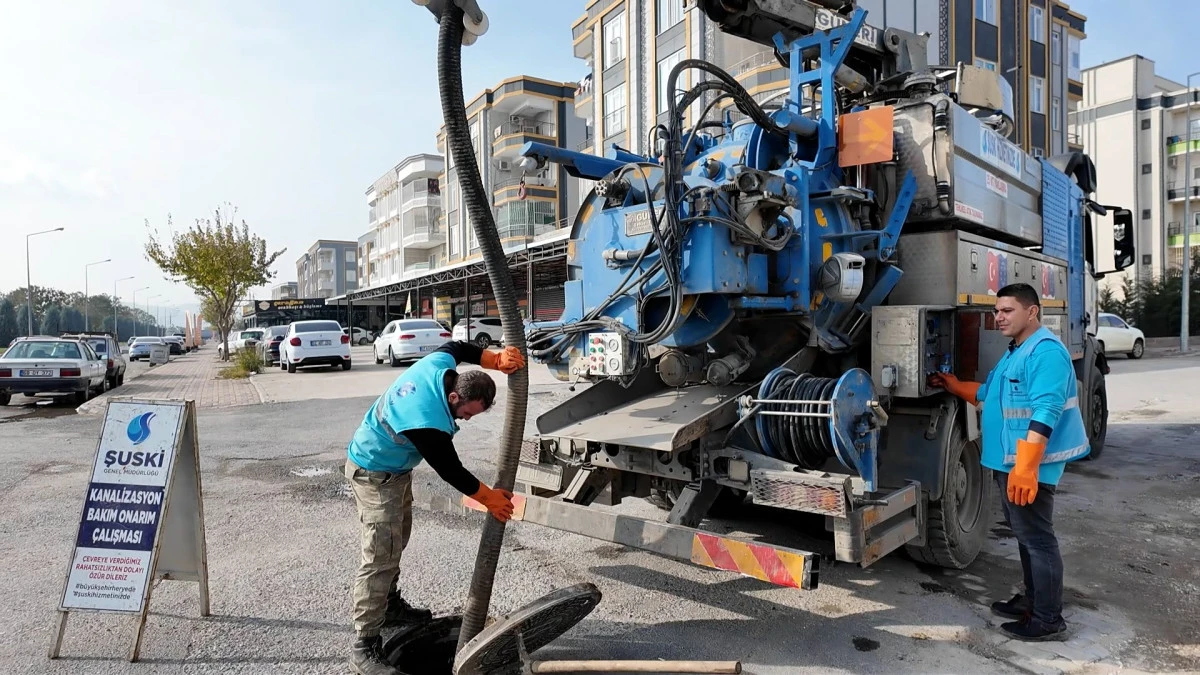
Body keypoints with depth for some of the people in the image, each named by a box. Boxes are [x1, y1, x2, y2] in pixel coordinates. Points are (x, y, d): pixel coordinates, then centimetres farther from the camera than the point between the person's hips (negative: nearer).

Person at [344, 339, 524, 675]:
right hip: (375, 475, -10)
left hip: (396, 468, 10)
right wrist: (490, 498, -11)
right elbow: (451, 471, -25)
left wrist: (496, 359, -9)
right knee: (381, 557, -10)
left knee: (396, 540, 21)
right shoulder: (428, 424, -38)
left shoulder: (438, 365, -18)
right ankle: (365, 646, -2)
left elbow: (457, 347, 5)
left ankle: (390, 606, 38)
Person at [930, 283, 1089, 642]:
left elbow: (1044, 413, -27)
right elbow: (991, 392, 29)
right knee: (1025, 534, 19)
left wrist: (1025, 467, -31)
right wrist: (955, 386, 22)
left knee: (1037, 539, -1)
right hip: (1009, 462, 11)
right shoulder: (1014, 353, 15)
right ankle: (1032, 600, 32)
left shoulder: (1046, 352, -18)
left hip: (1029, 466, -11)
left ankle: (1048, 620, 10)